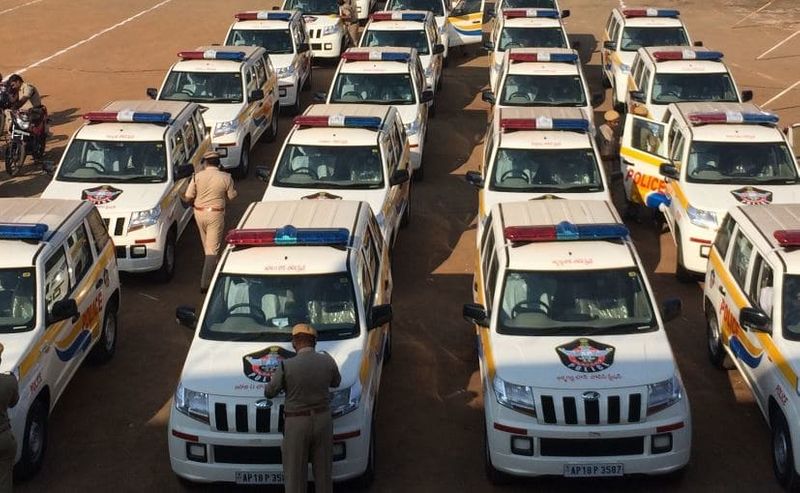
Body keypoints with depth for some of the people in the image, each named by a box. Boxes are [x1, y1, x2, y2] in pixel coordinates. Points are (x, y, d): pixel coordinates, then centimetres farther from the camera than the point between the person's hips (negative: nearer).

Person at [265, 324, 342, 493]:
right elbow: (336, 382, 14)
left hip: (297, 423, -3)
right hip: (323, 419, 3)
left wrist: (274, 379, 16)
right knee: (323, 469, 17)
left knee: (295, 473, 9)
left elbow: (269, 393, -5)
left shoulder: (286, 366, -16)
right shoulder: (327, 362, -7)